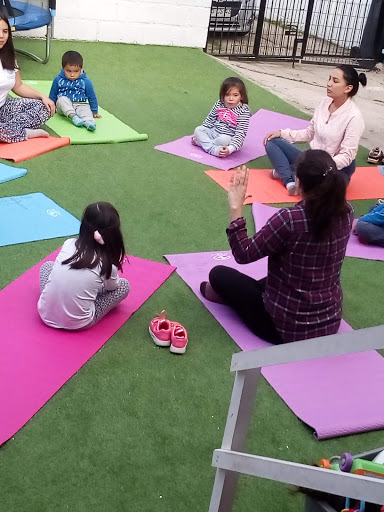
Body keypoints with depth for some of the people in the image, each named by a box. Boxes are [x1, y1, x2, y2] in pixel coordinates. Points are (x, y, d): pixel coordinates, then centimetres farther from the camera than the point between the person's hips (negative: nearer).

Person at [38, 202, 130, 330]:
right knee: (124, 285, 12)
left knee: (47, 265, 30)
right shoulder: (108, 264, -15)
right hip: (77, 325, -3)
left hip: (45, 314, 4)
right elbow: (112, 287, 8)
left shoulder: (69, 244, -6)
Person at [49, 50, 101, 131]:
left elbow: (92, 97, 10)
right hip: (64, 106, 1)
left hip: (81, 105, -1)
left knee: (86, 110, -32)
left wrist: (94, 112, 13)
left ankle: (89, 122, -62)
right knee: (62, 99, -31)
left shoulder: (86, 81, 1)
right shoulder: (58, 80, 2)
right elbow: (52, 96, 15)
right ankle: (73, 117, -47)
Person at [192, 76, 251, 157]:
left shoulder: (243, 111, -16)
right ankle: (213, 149, -29)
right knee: (198, 130, -11)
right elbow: (210, 119, 14)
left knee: (223, 140, -37)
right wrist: (200, 134, 12)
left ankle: (202, 142, -15)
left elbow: (240, 133, -21)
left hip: (229, 138, -6)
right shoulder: (219, 104, 1)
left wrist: (230, 148, -33)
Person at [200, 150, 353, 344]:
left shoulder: (290, 218, -29)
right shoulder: (347, 213, -10)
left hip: (289, 328, -6)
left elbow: (243, 255, -18)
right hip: (331, 324, 7)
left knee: (218, 274, 11)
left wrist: (236, 208, -14)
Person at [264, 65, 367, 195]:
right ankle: (290, 182, -22)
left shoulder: (354, 116, -21)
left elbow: (347, 156, -22)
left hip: (338, 168, -7)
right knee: (271, 141, -2)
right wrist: (282, 133, -1)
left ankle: (284, 172, -10)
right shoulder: (324, 102, -1)